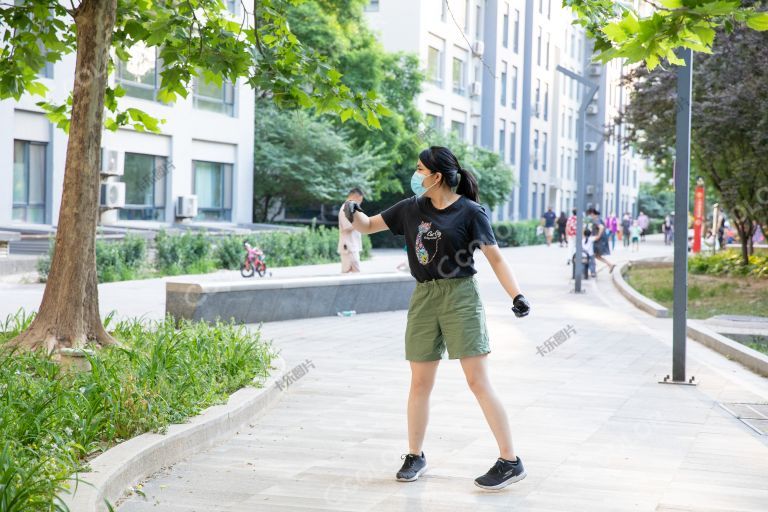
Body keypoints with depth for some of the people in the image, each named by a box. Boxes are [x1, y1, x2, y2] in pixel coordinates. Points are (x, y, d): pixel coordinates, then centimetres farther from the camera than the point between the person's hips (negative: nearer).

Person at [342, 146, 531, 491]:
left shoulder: (469, 212, -6)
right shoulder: (412, 208, 8)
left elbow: (495, 258, -6)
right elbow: (368, 226, 15)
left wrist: (516, 295, -18)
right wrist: (353, 213, -7)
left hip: (460, 297, -5)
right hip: (423, 298, 5)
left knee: (478, 381, -8)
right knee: (420, 383, 10)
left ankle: (510, 462, -4)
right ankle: (415, 457, 26)